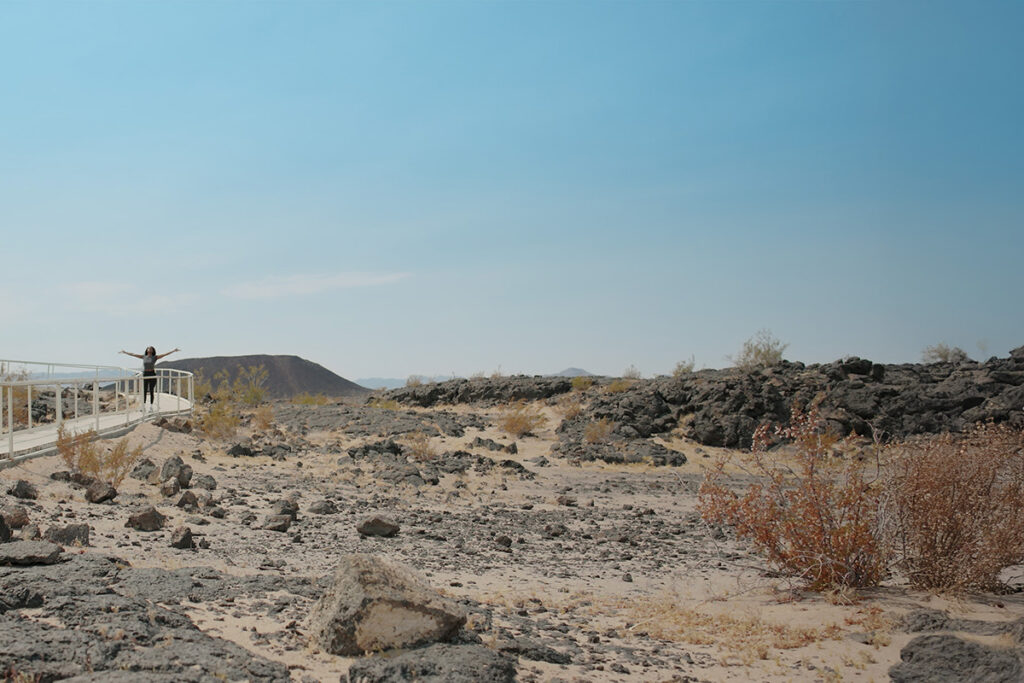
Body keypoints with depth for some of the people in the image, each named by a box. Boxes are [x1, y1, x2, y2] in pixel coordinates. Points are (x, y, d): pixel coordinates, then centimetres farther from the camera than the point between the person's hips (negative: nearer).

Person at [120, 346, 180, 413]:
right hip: (145, 375, 2)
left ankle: (151, 407, 7)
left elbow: (165, 354, -3)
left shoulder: (155, 357, 2)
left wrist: (174, 350, -9)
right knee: (144, 392, 1)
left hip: (152, 375, -2)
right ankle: (143, 407, 6)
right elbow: (133, 354, 17)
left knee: (151, 392, 1)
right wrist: (125, 352, 22)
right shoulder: (144, 357, 9)